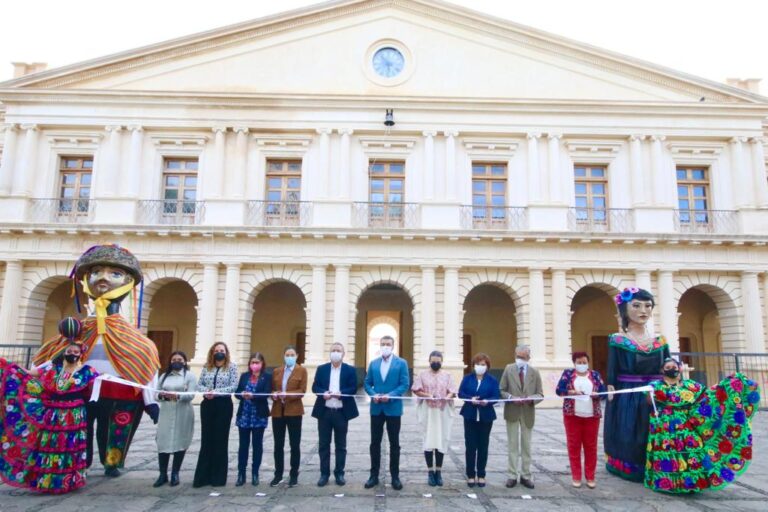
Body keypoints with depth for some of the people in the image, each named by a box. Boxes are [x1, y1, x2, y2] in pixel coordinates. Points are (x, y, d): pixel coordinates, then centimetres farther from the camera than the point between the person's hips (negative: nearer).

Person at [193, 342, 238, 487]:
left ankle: (218, 477, 12)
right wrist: (206, 391, -14)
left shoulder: (232, 366, -3)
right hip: (207, 405, 3)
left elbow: (233, 387, -10)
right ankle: (203, 476, 13)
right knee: (206, 440, 7)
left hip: (224, 405, -3)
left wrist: (216, 392, -19)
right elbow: (199, 384, 7)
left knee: (220, 440, 3)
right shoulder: (207, 366, 8)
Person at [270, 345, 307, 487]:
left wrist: (287, 395, -21)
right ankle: (278, 474, 19)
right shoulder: (276, 371, 13)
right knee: (278, 445, 8)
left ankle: (294, 475, 14)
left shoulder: (302, 370, 0)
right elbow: (272, 389, 13)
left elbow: (302, 391, -8)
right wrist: (274, 395, -10)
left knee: (295, 445, 4)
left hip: (294, 411, -3)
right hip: (278, 411, 3)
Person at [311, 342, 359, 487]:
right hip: (324, 411, 1)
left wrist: (341, 393, -21)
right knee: (324, 444, 6)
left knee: (341, 445, 7)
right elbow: (315, 387, 3)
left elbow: (353, 388, -5)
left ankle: (339, 473, 17)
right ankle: (324, 474, 15)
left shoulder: (350, 370, 3)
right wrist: (323, 393, -16)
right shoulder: (321, 369, 8)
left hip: (341, 412, -1)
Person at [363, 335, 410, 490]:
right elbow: (367, 383, 8)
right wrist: (373, 395, -12)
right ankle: (374, 475, 18)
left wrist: (390, 396, -20)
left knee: (394, 444, 6)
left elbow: (405, 384, -7)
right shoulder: (373, 363, 9)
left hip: (393, 408, -3)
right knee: (375, 443, 8)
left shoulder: (401, 363, -1)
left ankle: (395, 476, 16)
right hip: (376, 408, 3)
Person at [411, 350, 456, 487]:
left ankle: (438, 471, 12)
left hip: (443, 411, 1)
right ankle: (430, 472, 7)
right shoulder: (423, 375, 4)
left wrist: (447, 397, -18)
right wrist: (427, 395, -15)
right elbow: (416, 390, 1)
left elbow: (452, 391, 3)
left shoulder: (447, 375, 8)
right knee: (429, 440, -2)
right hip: (428, 411, -1)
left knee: (441, 440, 2)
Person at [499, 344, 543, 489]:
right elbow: (501, 390, 0)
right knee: (513, 444, 4)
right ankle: (512, 475, 11)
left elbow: (540, 394, 2)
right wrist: (511, 397, -18)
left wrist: (531, 399, -18)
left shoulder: (535, 372, 3)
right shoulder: (508, 369, 1)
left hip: (528, 413, 1)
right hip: (512, 411, -1)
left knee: (526, 445, 9)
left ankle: (526, 476, 18)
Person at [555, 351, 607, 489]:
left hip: (592, 416, 1)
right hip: (572, 415, -1)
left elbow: (604, 391, 3)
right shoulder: (568, 373, 4)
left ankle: (590, 477, 15)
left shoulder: (595, 375, 8)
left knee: (591, 446, 5)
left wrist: (596, 394, -17)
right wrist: (572, 392, -18)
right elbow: (559, 390, -2)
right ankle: (576, 477, 11)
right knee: (573, 446, 2)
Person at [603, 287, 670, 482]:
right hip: (626, 403, -4)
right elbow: (611, 376, -7)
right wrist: (611, 397, -13)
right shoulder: (617, 340, -4)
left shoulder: (660, 342, 8)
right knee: (629, 446, 0)